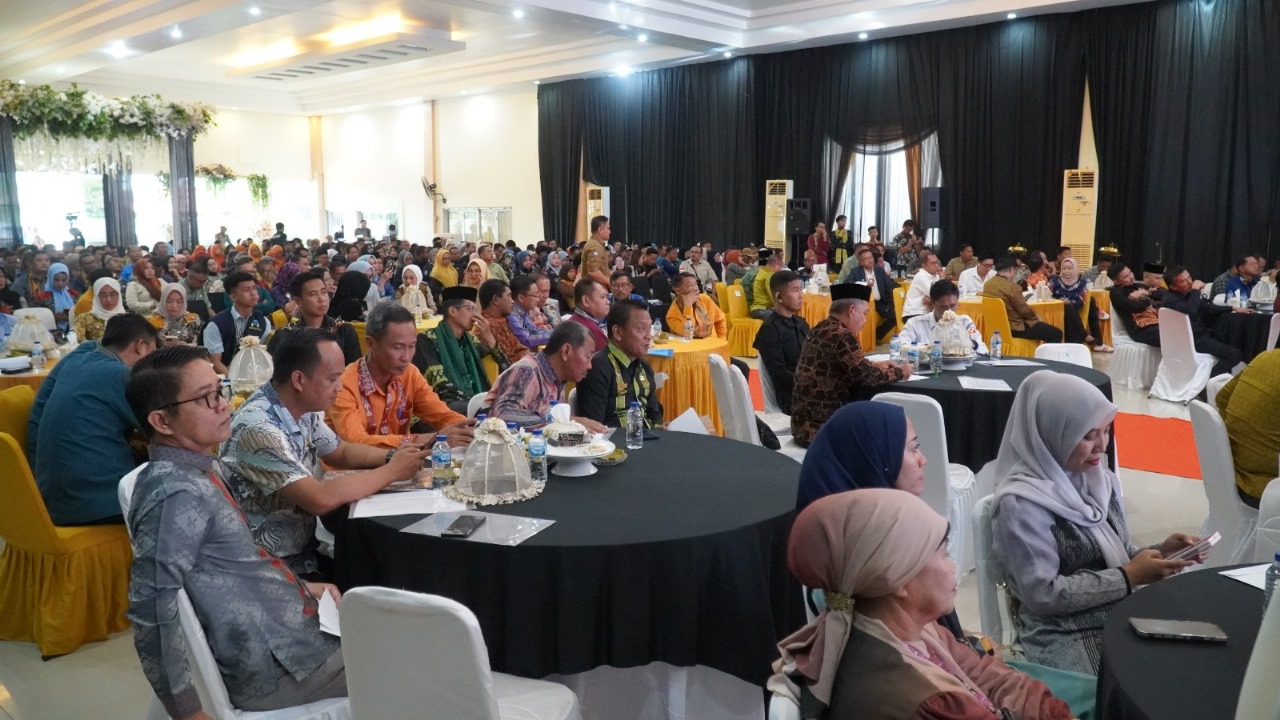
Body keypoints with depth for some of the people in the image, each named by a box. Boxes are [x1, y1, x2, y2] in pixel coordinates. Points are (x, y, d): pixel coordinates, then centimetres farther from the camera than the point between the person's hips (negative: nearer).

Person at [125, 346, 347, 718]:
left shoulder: (203, 470, 5)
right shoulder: (177, 494, -24)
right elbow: (153, 613, -25)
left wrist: (302, 586, 10)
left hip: (286, 620, 9)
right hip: (273, 661, -9)